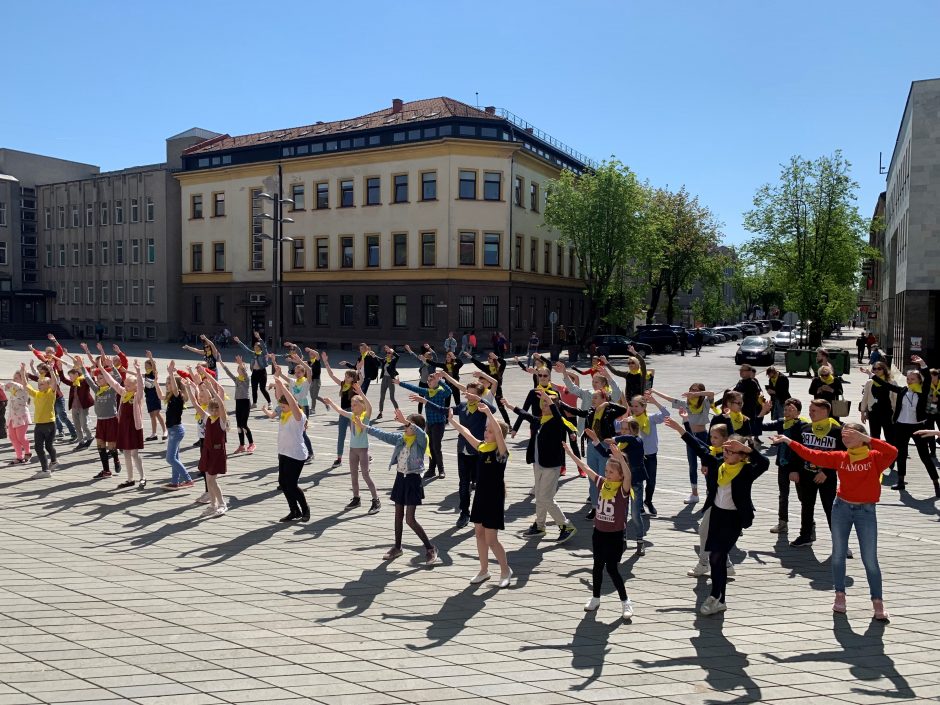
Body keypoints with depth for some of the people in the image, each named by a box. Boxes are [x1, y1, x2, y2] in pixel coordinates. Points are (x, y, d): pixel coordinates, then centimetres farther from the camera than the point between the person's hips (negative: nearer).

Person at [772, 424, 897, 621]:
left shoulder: (875, 457, -9)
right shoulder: (840, 457, 0)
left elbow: (892, 452, -28)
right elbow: (812, 455, 0)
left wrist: (866, 439, -29)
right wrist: (788, 441, -3)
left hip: (866, 512, -3)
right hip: (841, 508, 3)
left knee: (870, 560, 2)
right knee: (838, 555, 10)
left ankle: (878, 602, 16)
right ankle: (840, 595, 25)